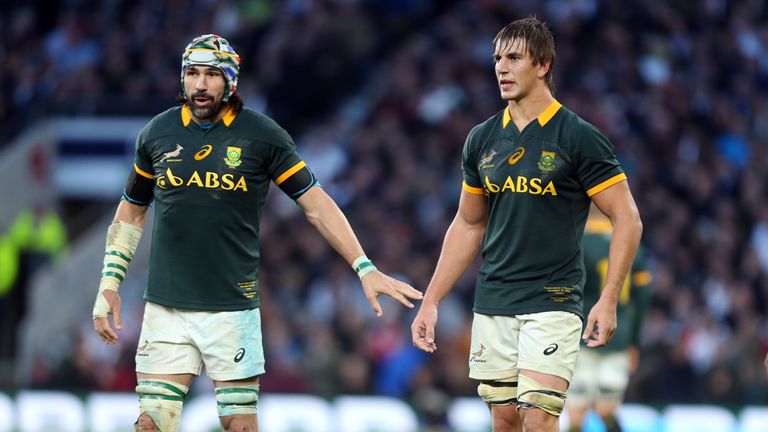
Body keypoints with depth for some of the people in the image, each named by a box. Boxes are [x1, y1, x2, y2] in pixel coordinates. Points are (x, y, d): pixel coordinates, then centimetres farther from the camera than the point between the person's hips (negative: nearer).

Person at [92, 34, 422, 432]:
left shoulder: (262, 135, -2)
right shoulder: (157, 133, 6)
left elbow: (316, 204, 0)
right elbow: (131, 211, 18)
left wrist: (364, 269, -8)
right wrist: (109, 284, 12)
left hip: (232, 308, -2)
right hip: (165, 307, 2)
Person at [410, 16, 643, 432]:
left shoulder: (579, 138, -8)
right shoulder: (482, 139, 8)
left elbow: (627, 219, -7)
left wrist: (608, 300, -16)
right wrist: (431, 301, 13)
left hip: (552, 306, -5)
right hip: (492, 305, 5)